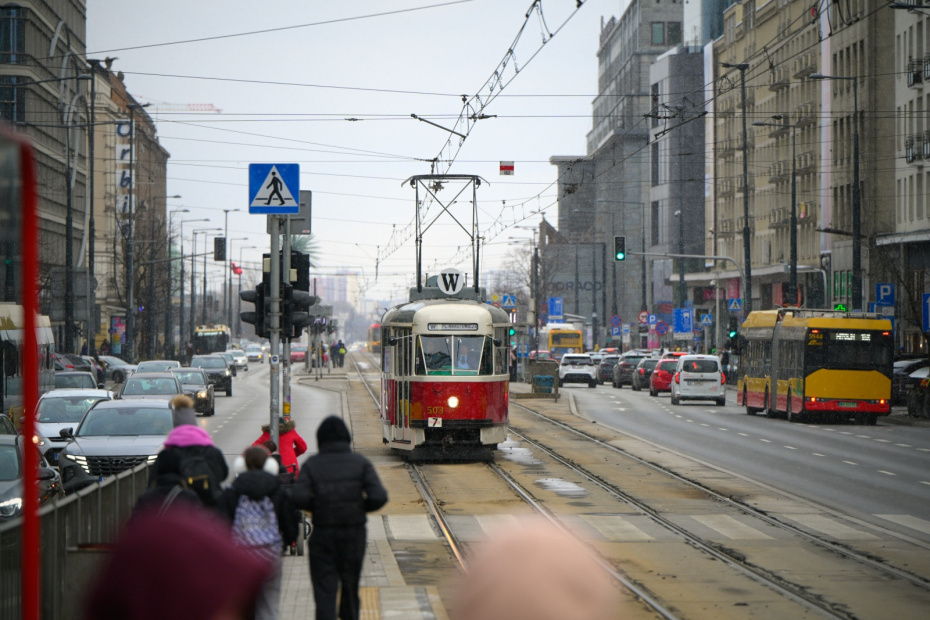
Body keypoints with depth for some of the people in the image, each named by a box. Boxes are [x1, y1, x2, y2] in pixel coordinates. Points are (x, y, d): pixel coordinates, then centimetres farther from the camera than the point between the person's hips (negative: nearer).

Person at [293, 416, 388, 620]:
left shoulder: (311, 465, -3)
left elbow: (299, 498, -17)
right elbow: (379, 497, -11)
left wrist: (317, 507, 2)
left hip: (322, 533, -1)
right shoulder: (360, 463, -1)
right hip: (354, 533, 1)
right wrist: (361, 507, 7)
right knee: (350, 585, 17)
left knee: (324, 589, -2)